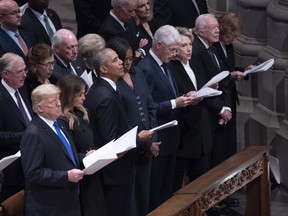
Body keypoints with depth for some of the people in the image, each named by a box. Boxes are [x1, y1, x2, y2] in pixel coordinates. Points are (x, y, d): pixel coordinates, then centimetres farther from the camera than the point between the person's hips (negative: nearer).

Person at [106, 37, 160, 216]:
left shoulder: (137, 75, 7)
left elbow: (150, 107, 10)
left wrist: (153, 140, 1)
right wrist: (145, 145, -11)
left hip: (148, 145, 6)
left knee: (144, 191, 12)